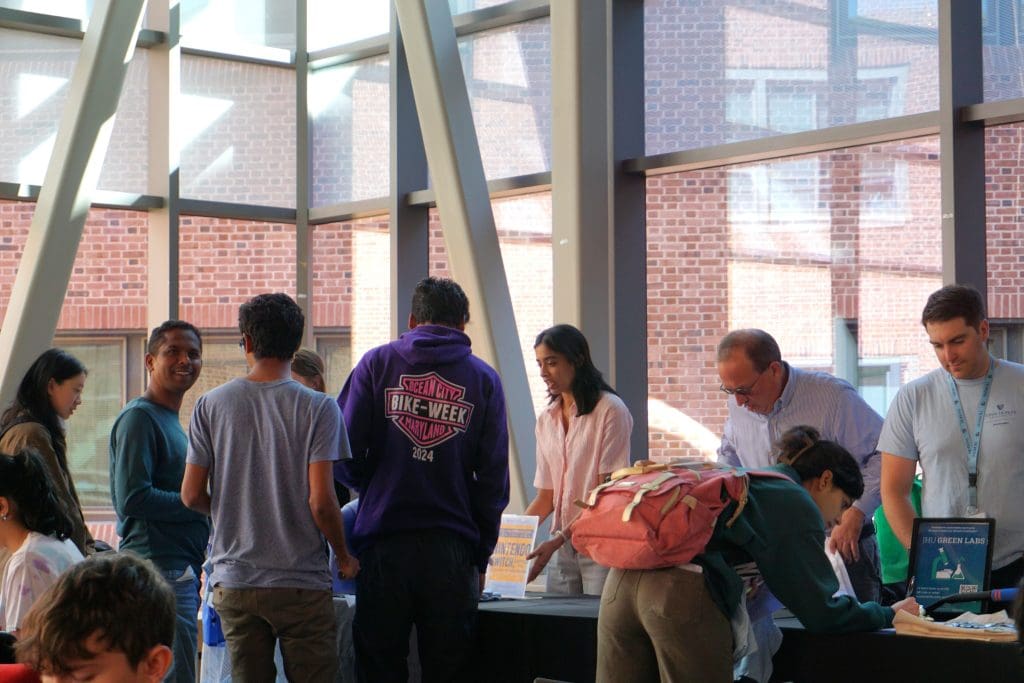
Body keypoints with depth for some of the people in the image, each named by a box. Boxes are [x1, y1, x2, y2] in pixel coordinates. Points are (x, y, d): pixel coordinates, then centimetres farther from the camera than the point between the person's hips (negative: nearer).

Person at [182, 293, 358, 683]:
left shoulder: (210, 406, 1)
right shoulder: (318, 408, -7)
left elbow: (191, 495, 2)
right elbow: (320, 501, -12)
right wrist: (344, 557, 5)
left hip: (233, 581, 3)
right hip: (301, 581, -3)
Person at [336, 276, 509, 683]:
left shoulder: (377, 364, 3)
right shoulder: (484, 379, 6)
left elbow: (344, 457, -2)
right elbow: (493, 480, 4)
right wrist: (481, 557, 11)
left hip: (383, 544, -1)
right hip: (452, 549, 1)